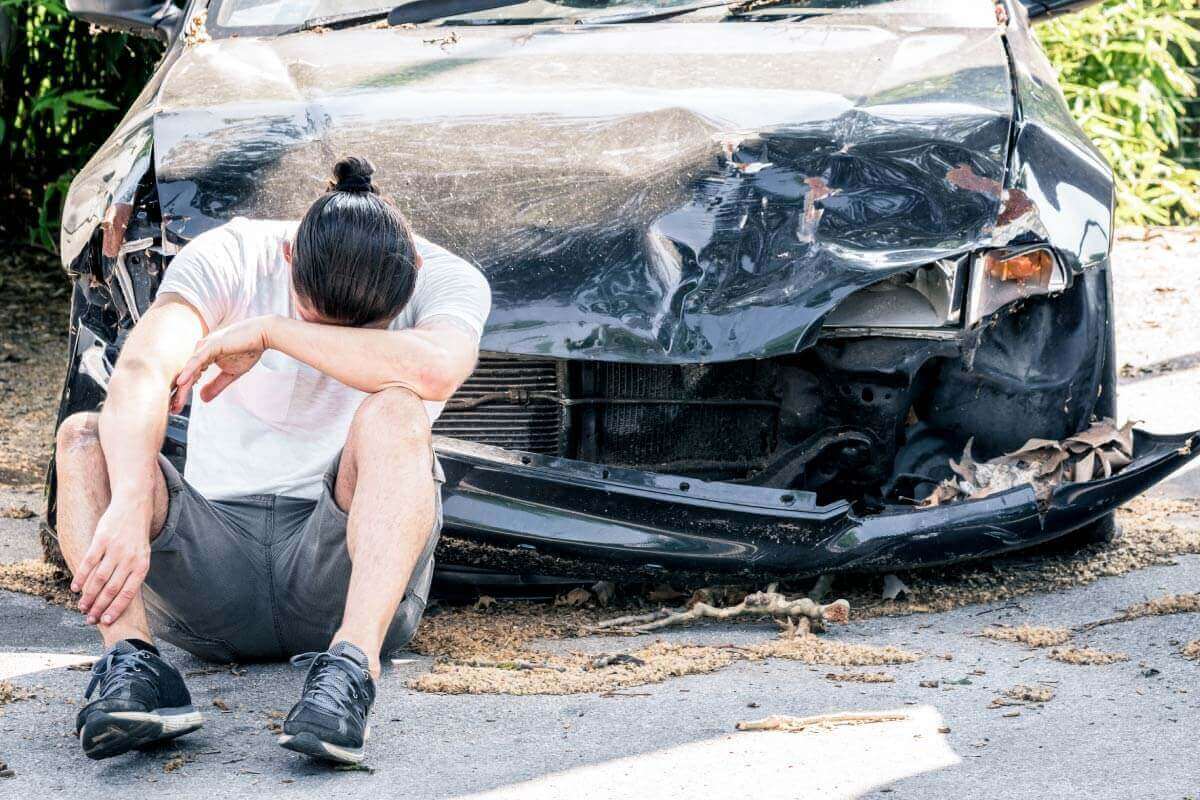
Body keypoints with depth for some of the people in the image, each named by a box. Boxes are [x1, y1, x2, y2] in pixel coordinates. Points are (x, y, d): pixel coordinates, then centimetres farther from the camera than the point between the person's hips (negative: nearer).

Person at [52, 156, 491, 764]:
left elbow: (438, 369, -35)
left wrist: (270, 332, -26)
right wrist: (128, 507, -45)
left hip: (350, 563, -1)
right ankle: (131, 659, -42)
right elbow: (139, 375, -27)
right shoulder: (227, 258, -9)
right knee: (83, 437, -22)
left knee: (394, 411, -29)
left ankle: (352, 665, -44)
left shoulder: (445, 279, -9)